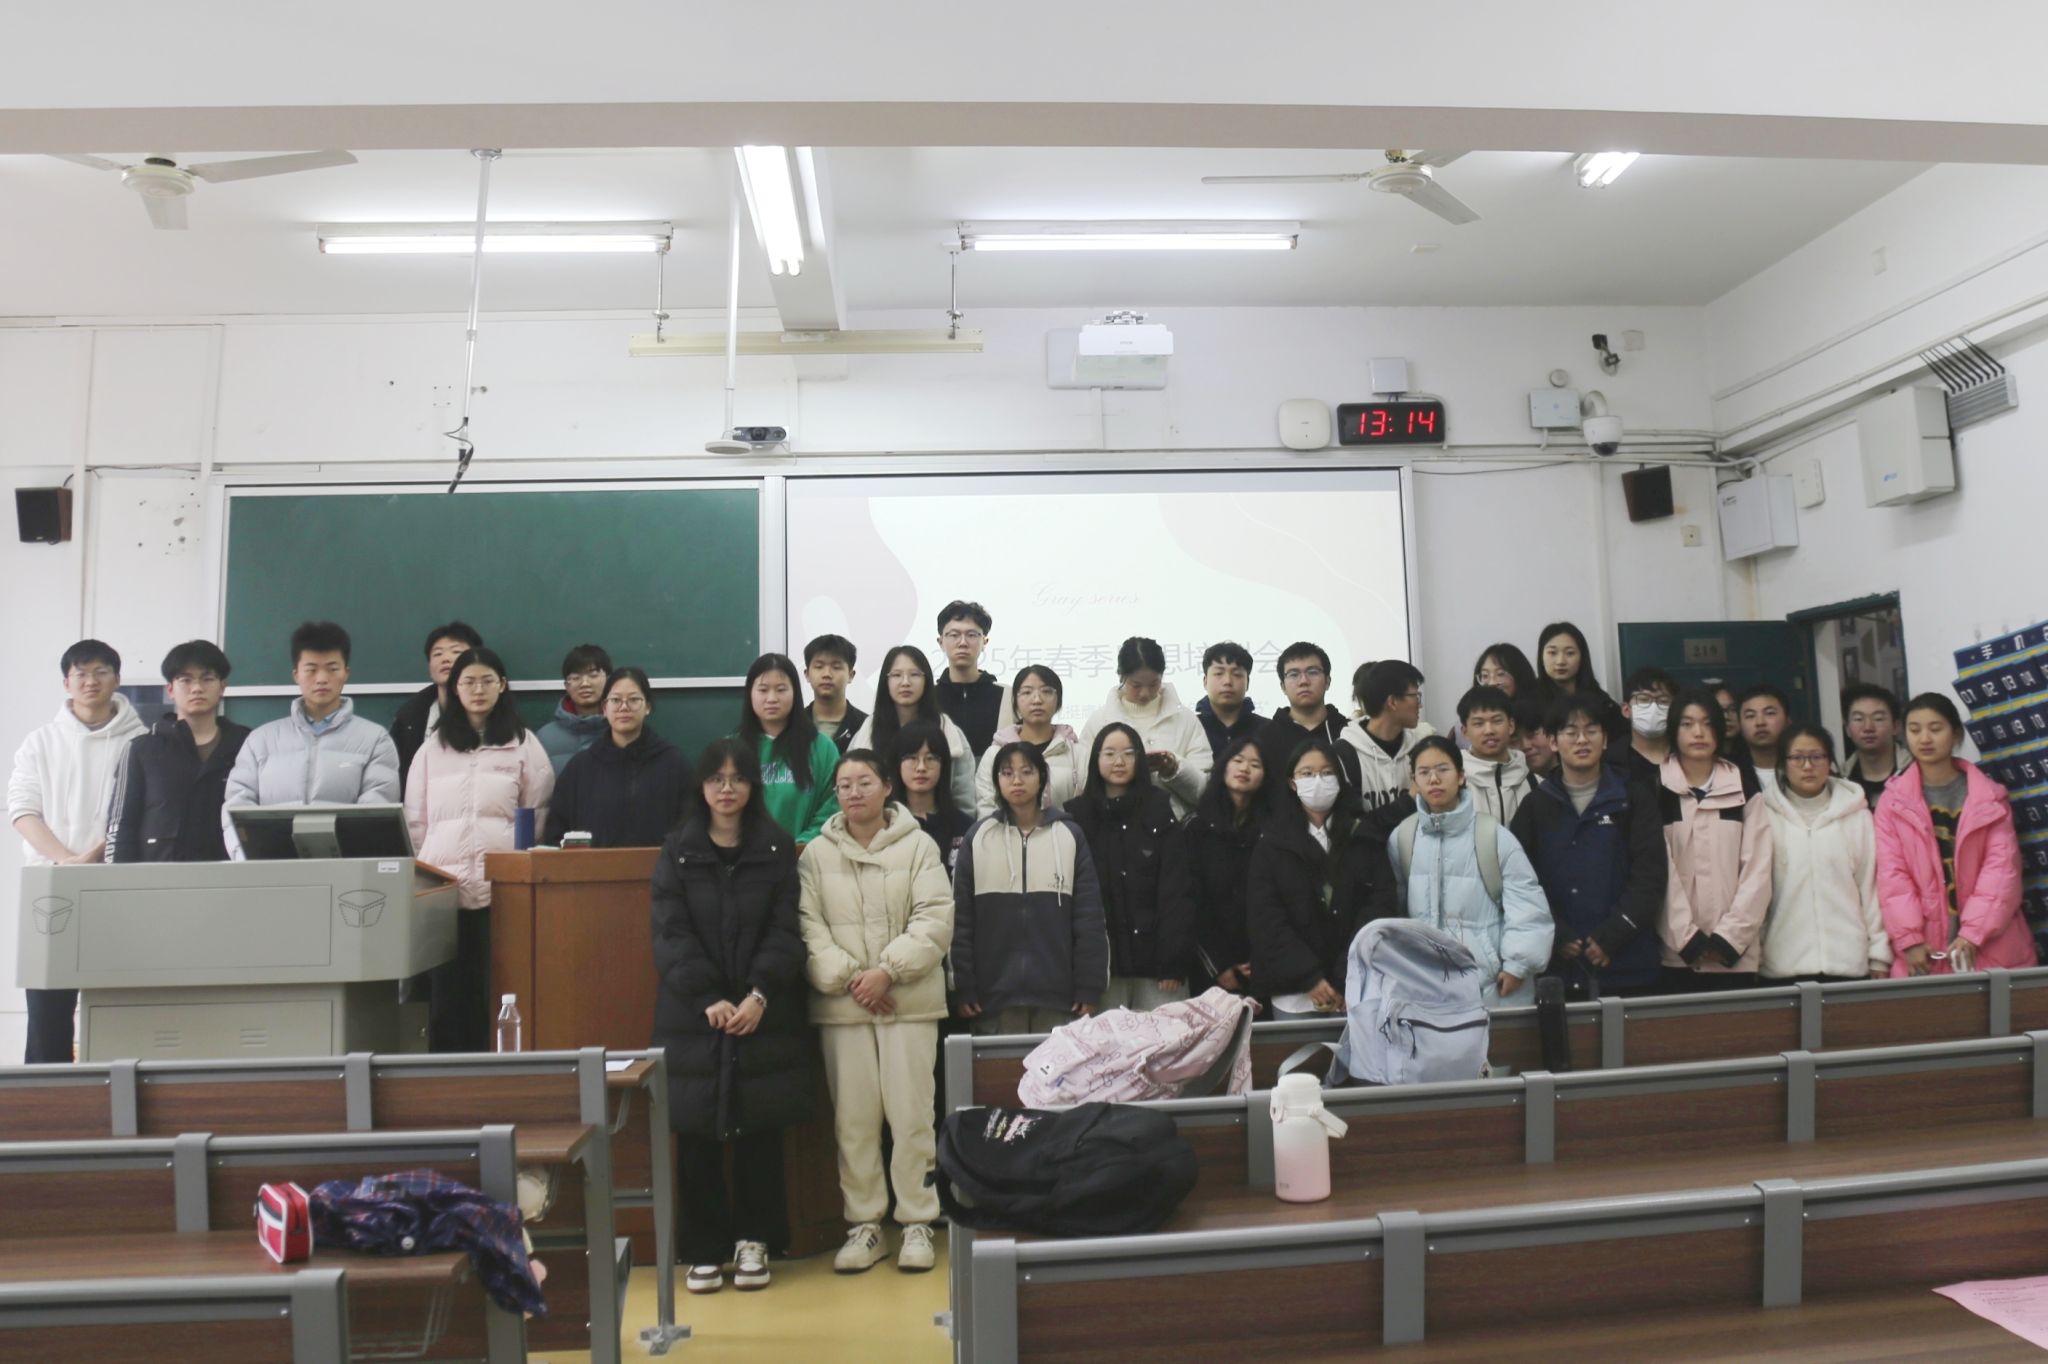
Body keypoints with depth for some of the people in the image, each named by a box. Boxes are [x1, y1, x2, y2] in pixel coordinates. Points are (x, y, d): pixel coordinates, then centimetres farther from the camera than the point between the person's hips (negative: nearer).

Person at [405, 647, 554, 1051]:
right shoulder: (434, 747, 13)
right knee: (446, 983, 0)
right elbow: (415, 817, 14)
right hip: (444, 881, 2)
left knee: (495, 985, -2)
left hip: (502, 882, -1)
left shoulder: (523, 743, 8)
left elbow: (538, 814, 6)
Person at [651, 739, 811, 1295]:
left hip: (766, 1014, 0)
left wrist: (759, 996, -15)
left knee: (760, 1131, 2)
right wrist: (708, 1000, -14)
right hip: (693, 1016, 0)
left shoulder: (778, 848, 4)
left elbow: (786, 931, -1)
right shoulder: (676, 852, 5)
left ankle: (753, 1241, 17)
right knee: (697, 1134, 1)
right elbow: (671, 935, -2)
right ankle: (703, 1249, 14)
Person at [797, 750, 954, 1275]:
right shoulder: (817, 854, 6)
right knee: (853, 1118, 6)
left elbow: (935, 919, -5)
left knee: (911, 1114, 1)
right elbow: (807, 925, -1)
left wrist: (888, 970, -13)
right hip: (841, 1004, 2)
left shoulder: (918, 846, 1)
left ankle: (918, 1222, 14)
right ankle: (863, 1223, 19)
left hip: (910, 1000, -1)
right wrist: (847, 977, -11)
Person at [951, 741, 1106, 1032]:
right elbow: (961, 918, 4)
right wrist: (964, 988, -1)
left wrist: (1089, 989, -1)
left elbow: (1089, 916, 3)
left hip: (1058, 995, 0)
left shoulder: (1069, 835, 3)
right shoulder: (977, 837, 4)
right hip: (994, 994, 0)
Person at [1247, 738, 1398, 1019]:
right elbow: (1264, 917, -2)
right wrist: (1310, 978, -12)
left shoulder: (1366, 837, 8)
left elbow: (1380, 906, -1)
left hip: (1360, 990, 1)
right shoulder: (1272, 841, 5)